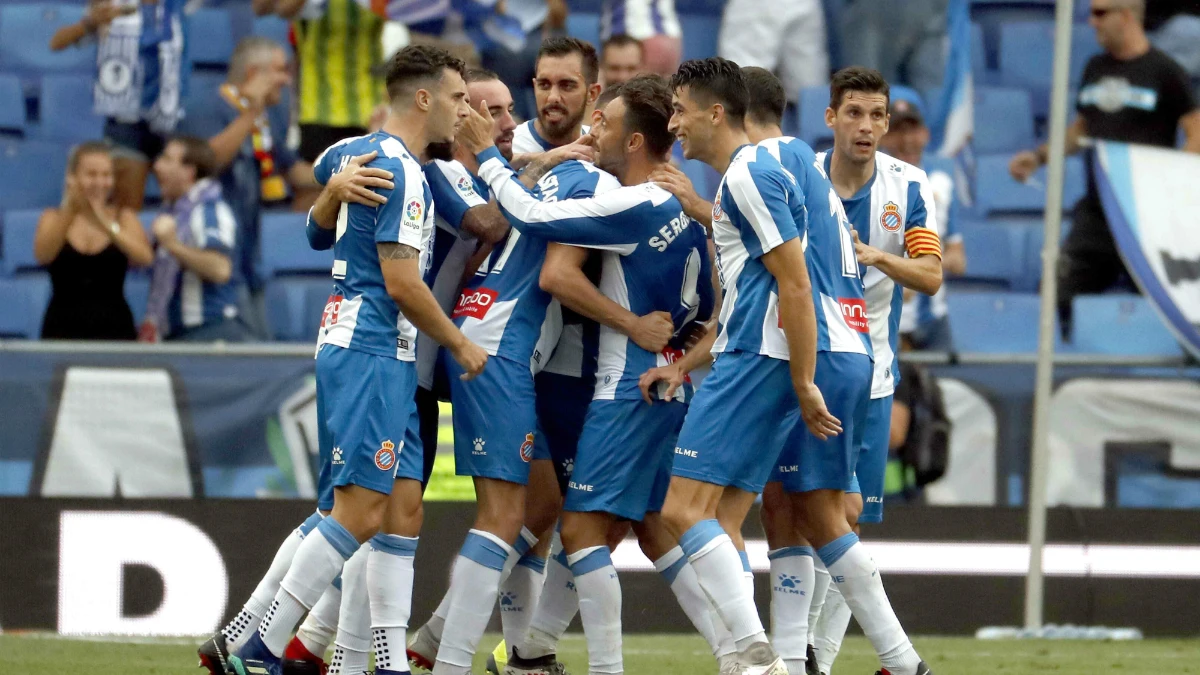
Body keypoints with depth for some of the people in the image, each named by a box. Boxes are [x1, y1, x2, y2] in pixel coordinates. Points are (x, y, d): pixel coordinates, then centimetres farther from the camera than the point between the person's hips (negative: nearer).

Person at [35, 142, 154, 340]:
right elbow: (43, 255, -15)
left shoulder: (123, 218, 6)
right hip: (63, 329, 0)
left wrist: (106, 224, -30)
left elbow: (145, 257, -14)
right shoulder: (54, 218, 6)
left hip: (114, 327, 0)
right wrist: (70, 213, -30)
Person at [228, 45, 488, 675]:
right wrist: (461, 345, -6)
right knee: (362, 510, -12)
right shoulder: (402, 173, -14)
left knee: (403, 508, 7)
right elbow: (402, 283, -17)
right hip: (371, 353, -10)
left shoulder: (353, 153, 13)